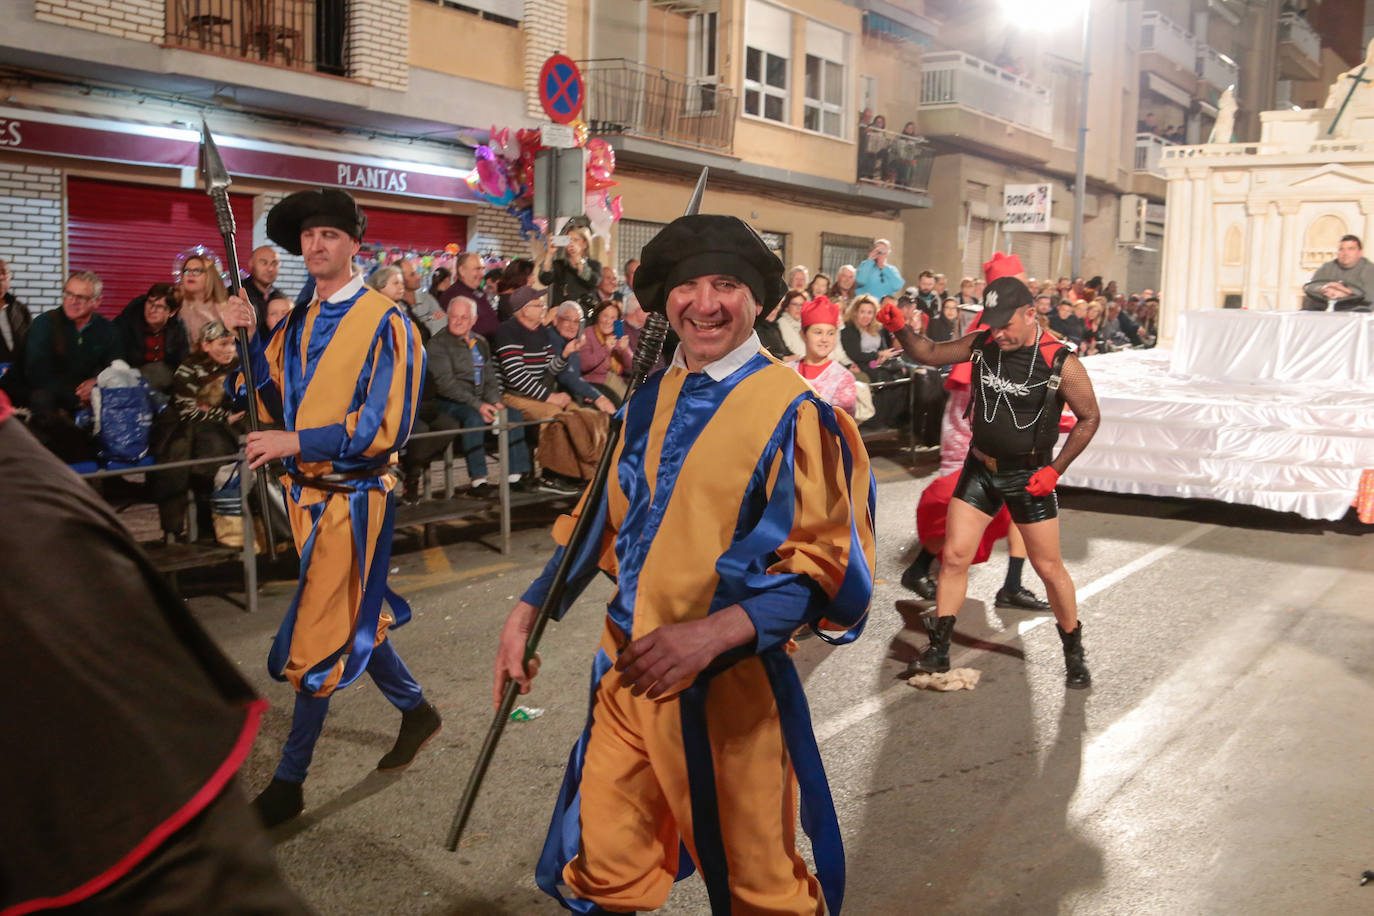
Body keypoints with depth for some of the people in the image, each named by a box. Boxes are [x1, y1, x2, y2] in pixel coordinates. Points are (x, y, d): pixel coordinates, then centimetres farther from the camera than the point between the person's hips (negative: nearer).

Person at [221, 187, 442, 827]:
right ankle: (416, 710, 40)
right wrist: (248, 338, -7)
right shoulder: (298, 324, 9)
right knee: (355, 617, 18)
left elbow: (385, 427, -17)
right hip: (308, 491, 7)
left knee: (320, 633, -2)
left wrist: (295, 444, -20)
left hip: (353, 496, -7)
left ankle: (288, 782, 11)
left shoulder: (384, 324, -13)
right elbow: (271, 405, 6)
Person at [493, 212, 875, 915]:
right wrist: (527, 614, 10)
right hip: (627, 672, 5)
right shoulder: (648, 402, 5)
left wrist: (710, 633, -27)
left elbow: (821, 566, -15)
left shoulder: (792, 412, -13)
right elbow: (602, 520, 15)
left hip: (729, 683, -5)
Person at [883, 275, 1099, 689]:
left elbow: (1089, 418, -5)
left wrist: (1055, 469, -10)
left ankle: (1074, 655, 23)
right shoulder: (981, 345, -4)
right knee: (954, 556, 0)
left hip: (1029, 476, -3)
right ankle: (938, 651, 12)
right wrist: (902, 331, -14)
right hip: (980, 468, 4)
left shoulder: (1061, 363, -16)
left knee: (1049, 568, 3)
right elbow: (930, 353, 7)